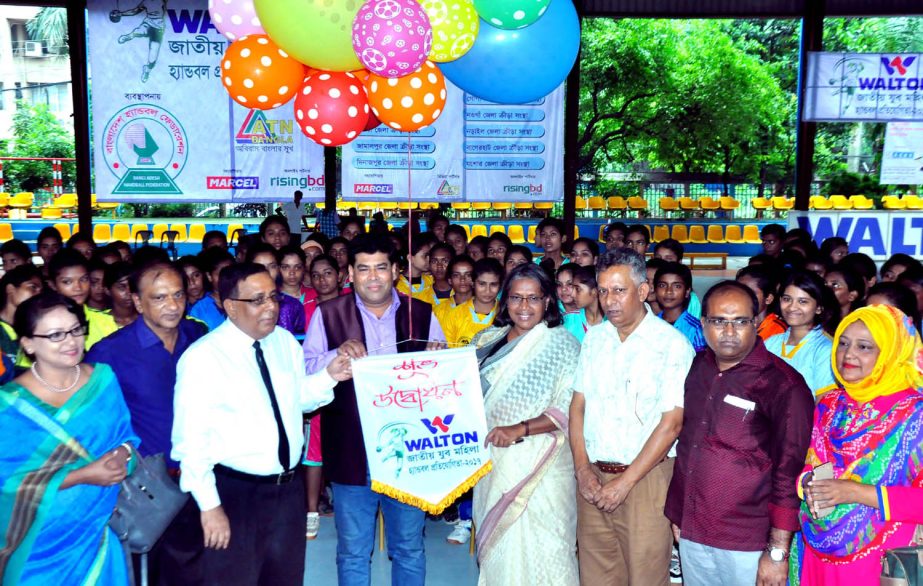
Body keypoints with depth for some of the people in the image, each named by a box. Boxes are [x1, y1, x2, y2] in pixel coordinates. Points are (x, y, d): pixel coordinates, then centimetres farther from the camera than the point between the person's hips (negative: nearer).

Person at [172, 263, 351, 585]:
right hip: (235, 493, -6)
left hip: (290, 486, 6)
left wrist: (329, 376, -4)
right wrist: (209, 505, -18)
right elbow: (190, 439, -17)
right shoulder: (202, 357, -16)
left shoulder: (285, 341, 3)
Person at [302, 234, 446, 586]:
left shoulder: (421, 314, 4)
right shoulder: (328, 315, 0)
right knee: (352, 552, 12)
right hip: (351, 452, -1)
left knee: (410, 548, 15)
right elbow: (305, 371, -5)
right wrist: (338, 355, -23)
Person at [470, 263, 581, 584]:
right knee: (496, 545, 15)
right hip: (492, 463, 5)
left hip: (540, 468, -5)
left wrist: (519, 430, -23)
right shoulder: (487, 340, 9)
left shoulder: (562, 345, -7)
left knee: (538, 550, -2)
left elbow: (569, 409, -15)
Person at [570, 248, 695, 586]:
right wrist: (582, 469, -2)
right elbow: (578, 405, 9)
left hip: (644, 478, -5)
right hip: (592, 476, 5)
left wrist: (625, 482, -13)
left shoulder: (673, 344, -9)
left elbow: (672, 423, -12)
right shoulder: (594, 337, 8)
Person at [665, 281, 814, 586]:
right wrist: (677, 514, 14)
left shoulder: (784, 385, -14)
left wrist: (777, 552, -14)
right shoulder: (698, 368, 4)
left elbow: (789, 474, -13)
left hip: (748, 545, -5)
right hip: (691, 535, 5)